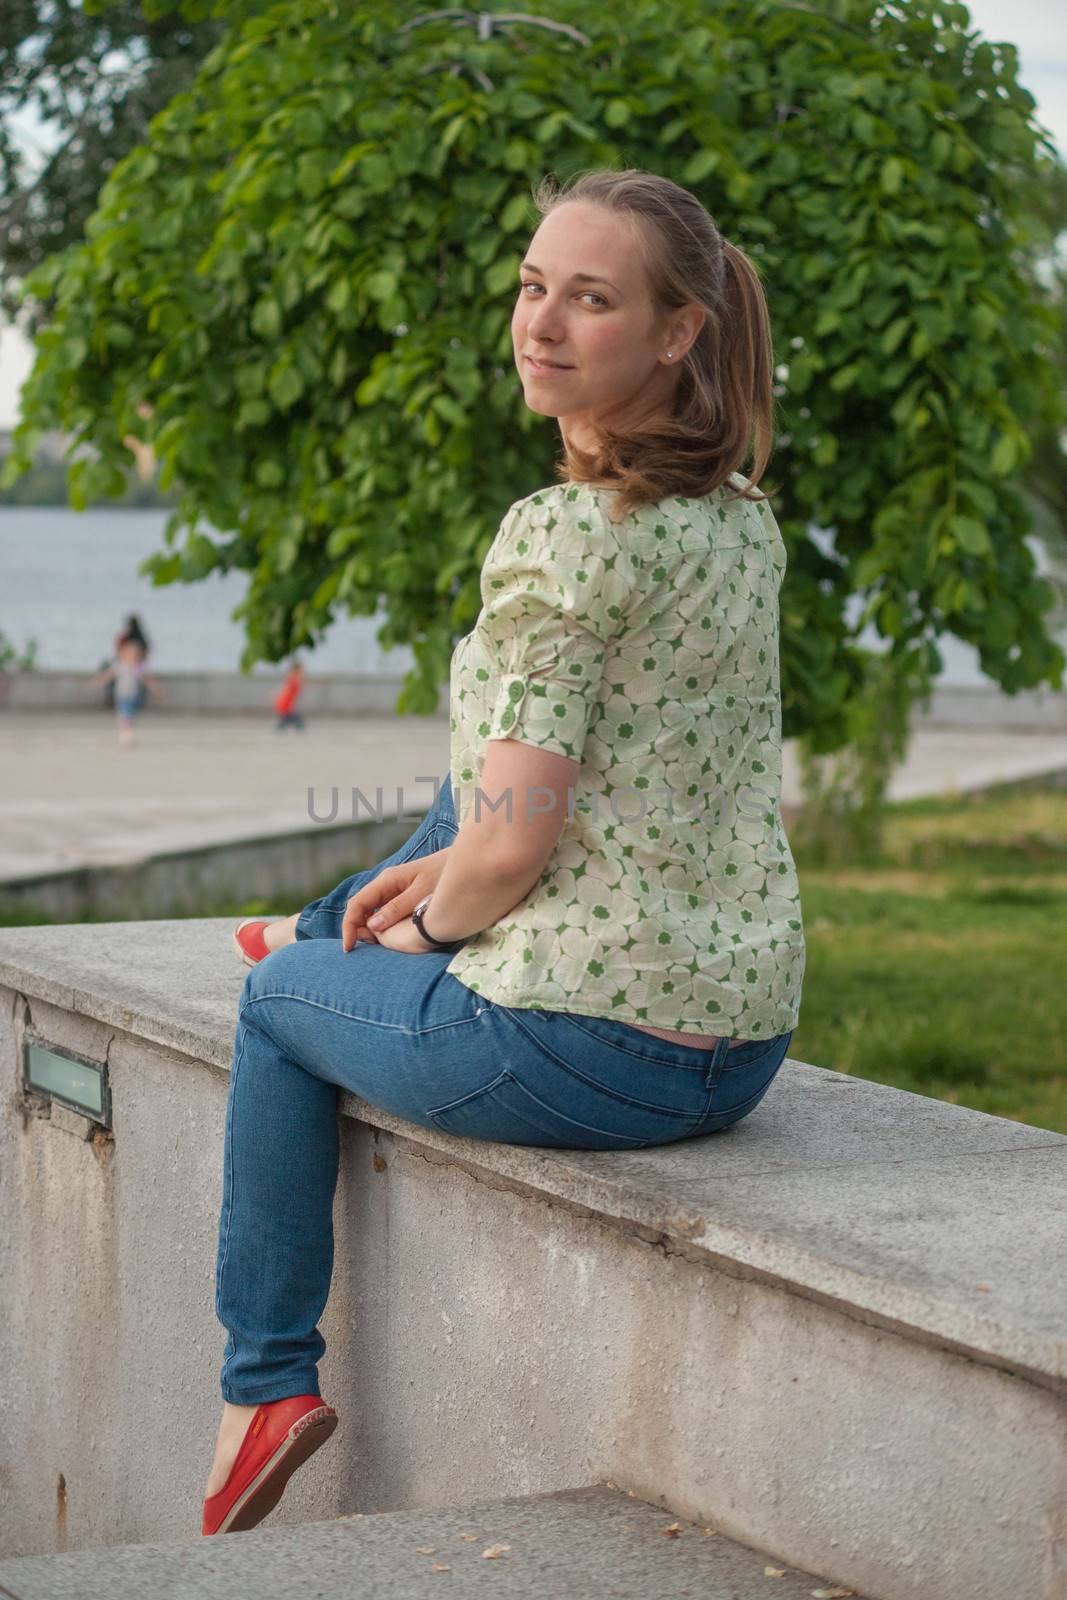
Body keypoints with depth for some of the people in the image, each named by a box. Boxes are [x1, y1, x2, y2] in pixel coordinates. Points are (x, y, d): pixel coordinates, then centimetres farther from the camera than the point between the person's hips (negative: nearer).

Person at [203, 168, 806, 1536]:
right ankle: (341, 932, 58)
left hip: (587, 1056, -8)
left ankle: (266, 1384, 28)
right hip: (746, 1045, 8)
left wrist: (431, 921, 0)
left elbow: (514, 846, -22)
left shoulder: (564, 535, -21)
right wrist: (446, 872, 18)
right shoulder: (744, 520, 5)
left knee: (277, 999, 21)